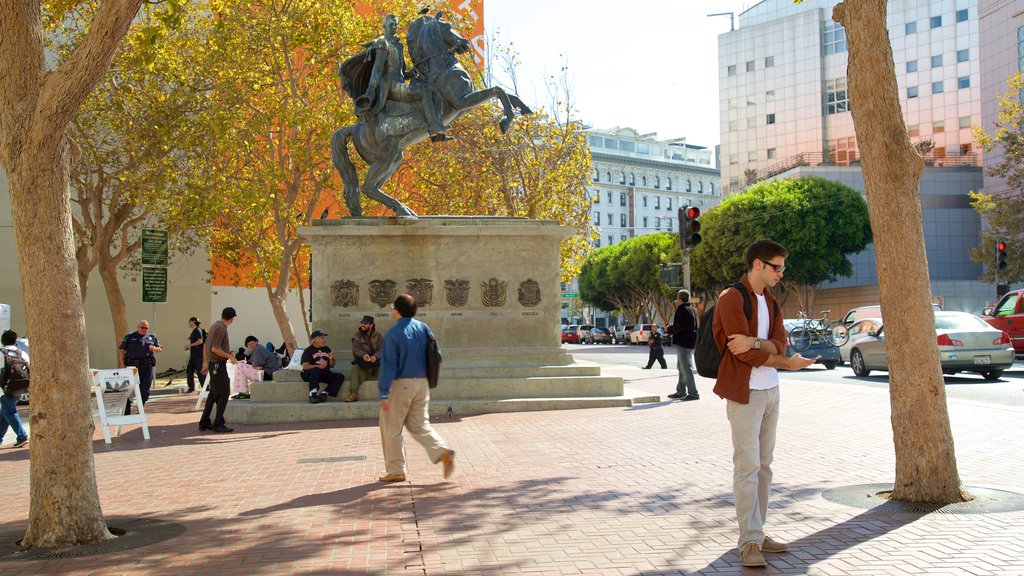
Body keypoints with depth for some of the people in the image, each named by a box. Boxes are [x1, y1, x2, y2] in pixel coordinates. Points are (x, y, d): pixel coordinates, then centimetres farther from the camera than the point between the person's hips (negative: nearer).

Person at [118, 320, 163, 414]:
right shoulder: (130, 337, 6)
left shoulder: (152, 337, 15)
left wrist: (154, 348, -8)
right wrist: (122, 364, -6)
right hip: (133, 365, -2)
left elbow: (160, 349, 16)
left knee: (145, 389, 3)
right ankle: (126, 412, 2)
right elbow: (121, 350, 3)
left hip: (147, 365, 3)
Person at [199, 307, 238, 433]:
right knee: (224, 393, -6)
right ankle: (218, 424, -5)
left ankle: (204, 423, 18)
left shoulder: (214, 325, 13)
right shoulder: (220, 328, -16)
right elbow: (215, 348, -22)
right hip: (218, 364, -10)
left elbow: (205, 345, 19)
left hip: (213, 364, 10)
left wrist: (205, 362, 24)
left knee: (214, 393, 14)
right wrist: (230, 357, -14)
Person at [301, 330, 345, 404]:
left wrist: (331, 359, -4)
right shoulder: (308, 350, -1)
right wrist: (319, 366, -27)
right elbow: (305, 366, -14)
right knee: (315, 370, -38)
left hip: (325, 374, 6)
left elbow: (332, 366, 19)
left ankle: (324, 393, -27)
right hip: (309, 374, -5)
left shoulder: (327, 349, 16)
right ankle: (312, 395, -44)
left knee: (340, 376, -16)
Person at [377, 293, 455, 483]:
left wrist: (383, 393, -13)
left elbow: (389, 365, -15)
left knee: (391, 428, 7)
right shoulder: (423, 328, 5)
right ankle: (443, 452, -6)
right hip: (422, 384, 6)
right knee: (419, 425, 16)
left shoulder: (393, 334, -13)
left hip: (400, 384, -6)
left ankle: (396, 471, 11)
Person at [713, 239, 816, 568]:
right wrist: (787, 364, -7)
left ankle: (757, 533, 17)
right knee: (747, 465, -8)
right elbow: (747, 355, -16)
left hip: (771, 391, 8)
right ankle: (750, 541, -5)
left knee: (763, 464, 10)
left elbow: (779, 345, 2)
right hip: (744, 393, -8)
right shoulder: (731, 299, -10)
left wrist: (753, 342, -18)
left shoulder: (770, 301, 15)